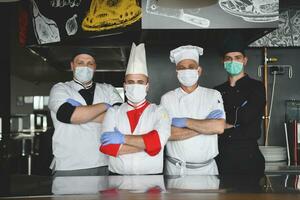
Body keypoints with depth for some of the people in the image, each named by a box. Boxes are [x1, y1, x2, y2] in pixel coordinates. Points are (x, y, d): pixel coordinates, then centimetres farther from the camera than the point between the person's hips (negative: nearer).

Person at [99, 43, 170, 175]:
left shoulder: (159, 111, 7)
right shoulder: (113, 112, 10)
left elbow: (158, 140, -9)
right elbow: (107, 146, -3)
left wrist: (122, 138, -7)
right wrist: (145, 145, -6)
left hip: (152, 174, 0)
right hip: (118, 175, 0)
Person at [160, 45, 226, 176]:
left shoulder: (213, 95, 0)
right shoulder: (167, 98, -2)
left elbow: (219, 127, -15)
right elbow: (167, 134, -14)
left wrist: (184, 122, -15)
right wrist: (206, 126, -14)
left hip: (206, 168, 1)